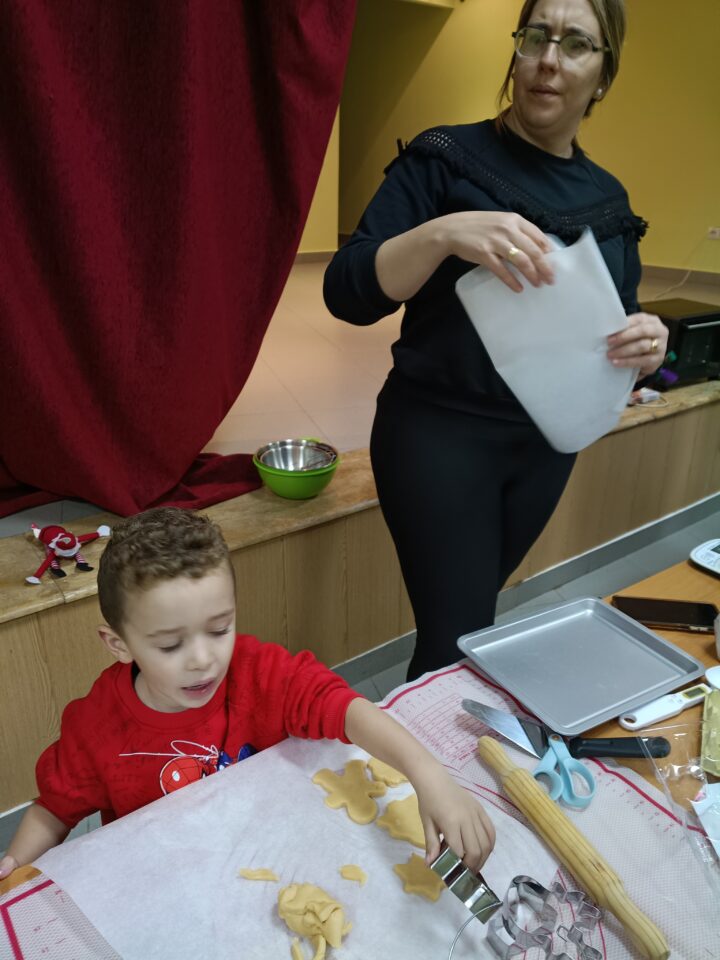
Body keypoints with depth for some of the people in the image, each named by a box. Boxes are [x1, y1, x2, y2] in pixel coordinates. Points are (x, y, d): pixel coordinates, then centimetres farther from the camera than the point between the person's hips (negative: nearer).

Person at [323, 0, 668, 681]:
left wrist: (644, 347, -12)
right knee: (456, 637, -2)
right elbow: (347, 292, -15)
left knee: (469, 616, 17)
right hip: (439, 433, -5)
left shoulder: (608, 199, 8)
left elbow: (614, 333, 12)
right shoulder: (445, 159, -6)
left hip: (547, 444, 5)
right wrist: (444, 233, -32)